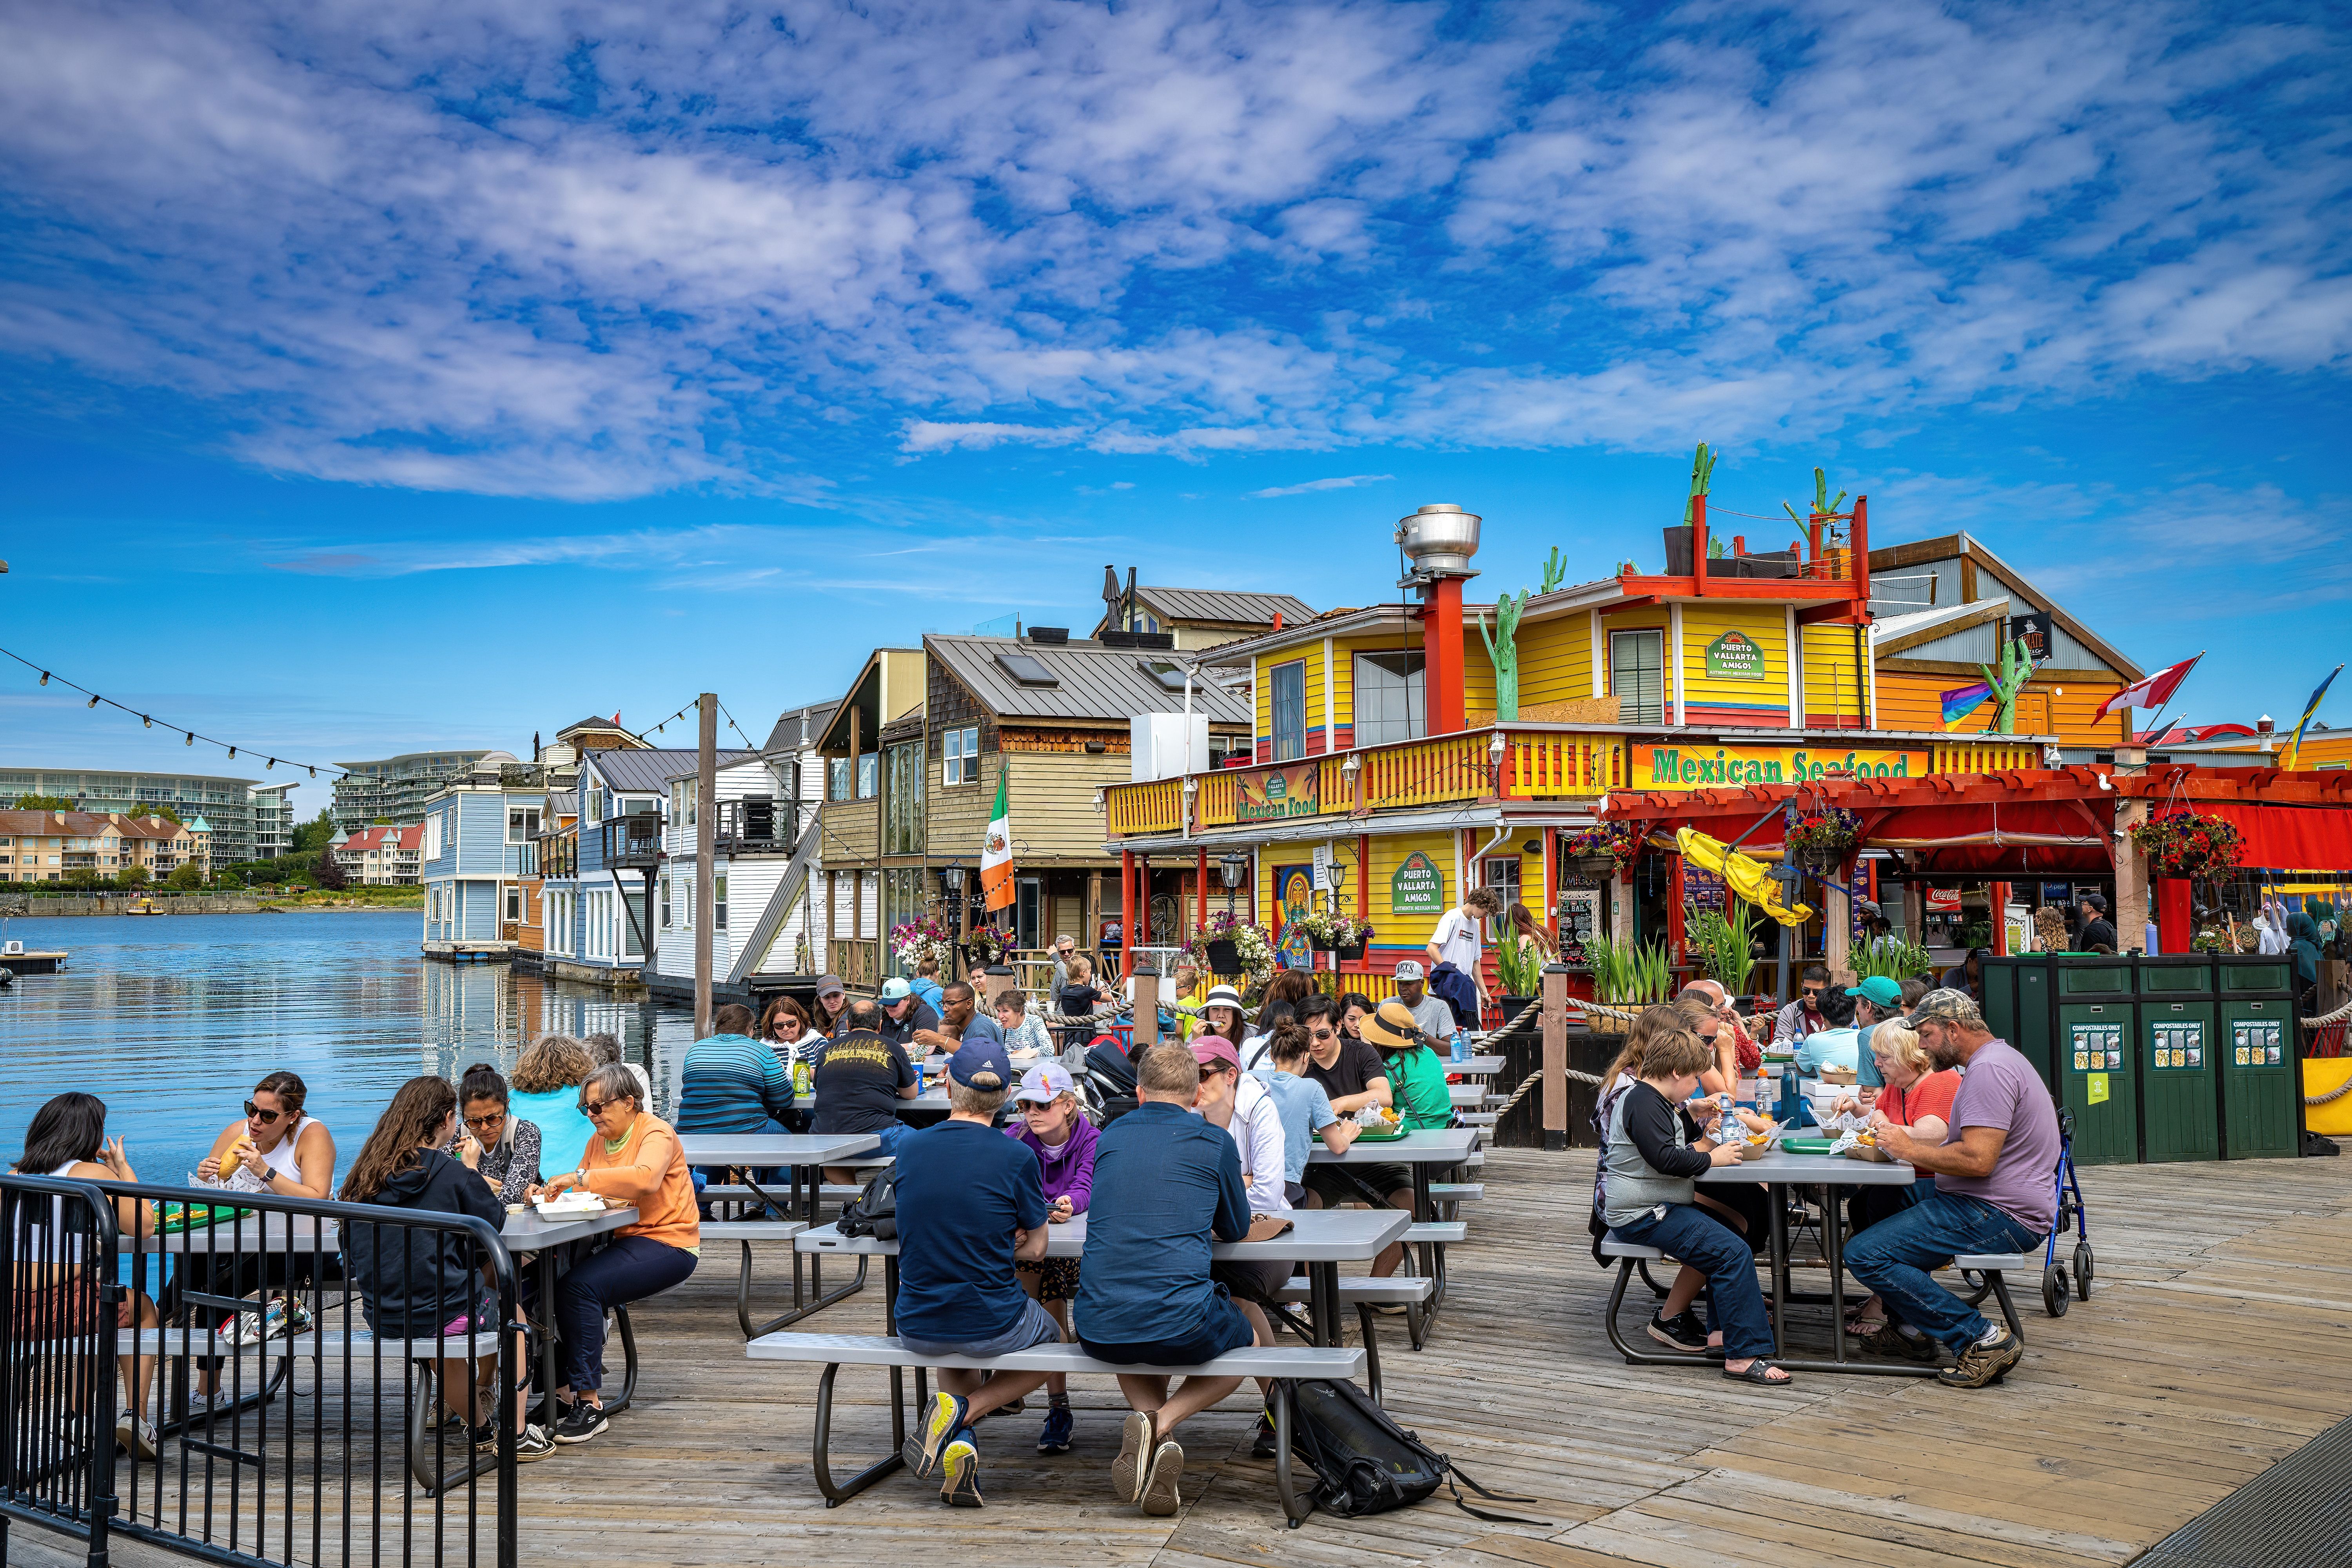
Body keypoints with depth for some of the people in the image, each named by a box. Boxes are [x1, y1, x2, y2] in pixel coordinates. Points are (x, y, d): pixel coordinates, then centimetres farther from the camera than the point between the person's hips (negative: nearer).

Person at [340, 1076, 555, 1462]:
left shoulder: (365, 1173, 0)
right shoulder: (455, 1176, -17)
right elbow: (495, 1220, -2)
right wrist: (472, 1169, 6)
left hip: (378, 1315, 5)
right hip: (442, 1315, -5)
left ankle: (480, 1426, 43)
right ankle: (517, 1434, 26)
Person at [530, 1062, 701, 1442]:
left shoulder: (657, 1134, -9)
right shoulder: (599, 1141, 16)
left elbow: (645, 1177, -30)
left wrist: (582, 1177, -30)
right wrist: (550, 1194, -6)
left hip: (666, 1243, -8)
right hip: (618, 1241, 8)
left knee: (581, 1286, -28)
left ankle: (589, 1402, -20)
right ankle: (560, 1392, -5)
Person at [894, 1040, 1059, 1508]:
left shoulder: (908, 1147, -3)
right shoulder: (1017, 1157, -14)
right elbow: (1035, 1248, -3)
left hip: (916, 1327, 4)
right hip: (992, 1324, -4)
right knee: (1053, 1342, 30)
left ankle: (958, 1435, 9)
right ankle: (963, 1411, 3)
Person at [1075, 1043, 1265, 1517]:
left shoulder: (1111, 1136, 12)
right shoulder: (1214, 1143, 2)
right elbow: (1236, 1230, 17)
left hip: (1098, 1330, 3)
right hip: (1182, 1326, -3)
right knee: (1248, 1340, 30)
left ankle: (1151, 1426, 7)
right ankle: (1162, 1424, 4)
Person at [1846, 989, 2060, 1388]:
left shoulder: (1989, 1070, -18)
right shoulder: (1998, 1059, 18)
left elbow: (1977, 1159, -27)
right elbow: (1961, 1142, 21)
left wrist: (1910, 1149, -14)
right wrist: (1897, 1138, 9)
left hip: (2000, 1217, -12)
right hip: (2001, 1207, 12)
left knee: (1864, 1254, -18)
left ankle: (1982, 1339, -15)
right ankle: (1910, 1329, 23)